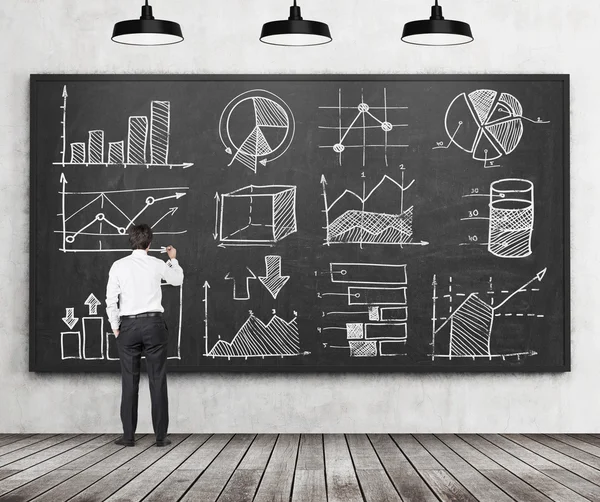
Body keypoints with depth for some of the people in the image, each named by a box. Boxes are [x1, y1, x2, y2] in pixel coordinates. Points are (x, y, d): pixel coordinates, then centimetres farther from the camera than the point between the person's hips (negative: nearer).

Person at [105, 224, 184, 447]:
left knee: (129, 381, 5)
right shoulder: (157, 265, 1)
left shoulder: (119, 266, -1)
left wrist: (115, 327, 10)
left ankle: (128, 435, 6)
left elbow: (111, 300, -2)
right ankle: (161, 435, 3)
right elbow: (177, 280, 22)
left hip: (128, 325, 0)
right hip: (153, 323, 0)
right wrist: (173, 259, 40)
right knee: (157, 380, 3)